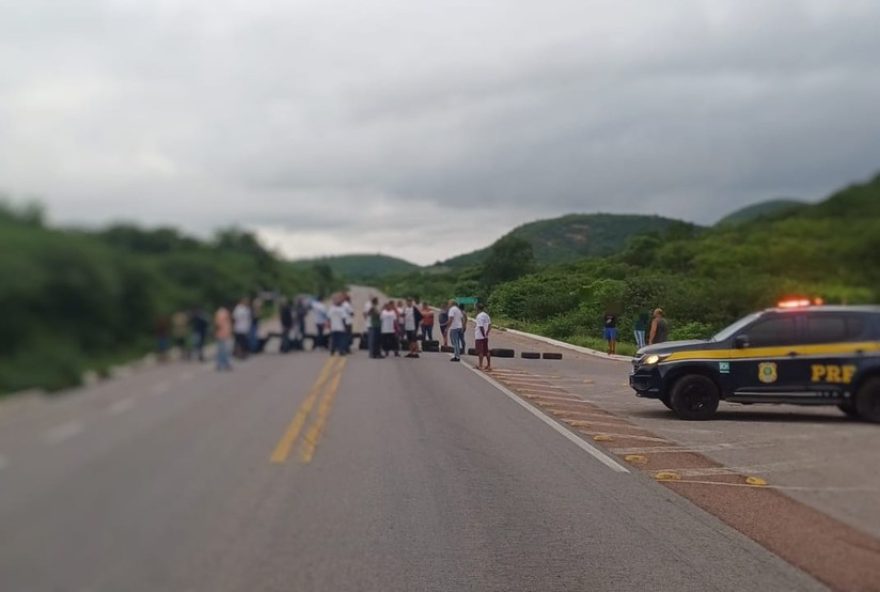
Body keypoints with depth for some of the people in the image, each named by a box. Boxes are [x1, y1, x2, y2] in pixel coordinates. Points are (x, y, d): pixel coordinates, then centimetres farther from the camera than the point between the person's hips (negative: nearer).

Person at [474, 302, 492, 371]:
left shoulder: (479, 316, -18)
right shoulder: (486, 315, 9)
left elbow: (481, 327, -22)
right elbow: (490, 325, 10)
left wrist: (484, 334, -14)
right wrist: (486, 333, 6)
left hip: (479, 336, -8)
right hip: (485, 336, 8)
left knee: (480, 351, -1)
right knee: (486, 351, 13)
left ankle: (480, 365, 4)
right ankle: (489, 365, 16)